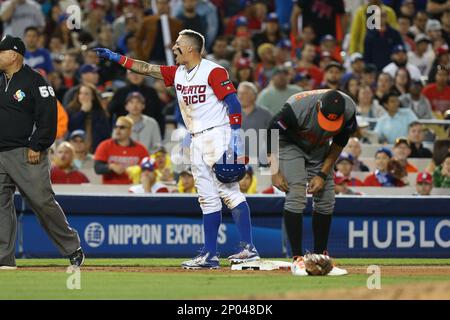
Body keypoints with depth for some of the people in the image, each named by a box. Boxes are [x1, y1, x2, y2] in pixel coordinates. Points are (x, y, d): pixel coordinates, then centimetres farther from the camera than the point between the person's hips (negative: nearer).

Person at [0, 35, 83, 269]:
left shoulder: (34, 81, -6)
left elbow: (47, 116, -12)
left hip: (27, 155, -7)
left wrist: (36, 147, -17)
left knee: (43, 202, -6)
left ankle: (73, 250, 6)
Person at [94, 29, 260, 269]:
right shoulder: (177, 73, 14)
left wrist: (236, 135, -21)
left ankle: (248, 248, -14)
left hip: (218, 135, -8)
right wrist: (116, 58, 11)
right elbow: (146, 69, 16)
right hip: (197, 140, 8)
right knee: (207, 199, 7)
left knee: (229, 192, -13)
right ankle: (210, 255, 7)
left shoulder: (214, 72, -9)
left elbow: (233, 102, -13)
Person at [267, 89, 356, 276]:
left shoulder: (349, 110, -26)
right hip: (291, 145, -4)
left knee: (326, 201, 0)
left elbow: (339, 142, -7)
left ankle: (320, 258, 11)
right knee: (296, 196, -19)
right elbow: (272, 133, -22)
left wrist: (323, 174, -10)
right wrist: (275, 172, -20)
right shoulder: (297, 108, -38)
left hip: (319, 148, 5)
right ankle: (297, 259, -17)